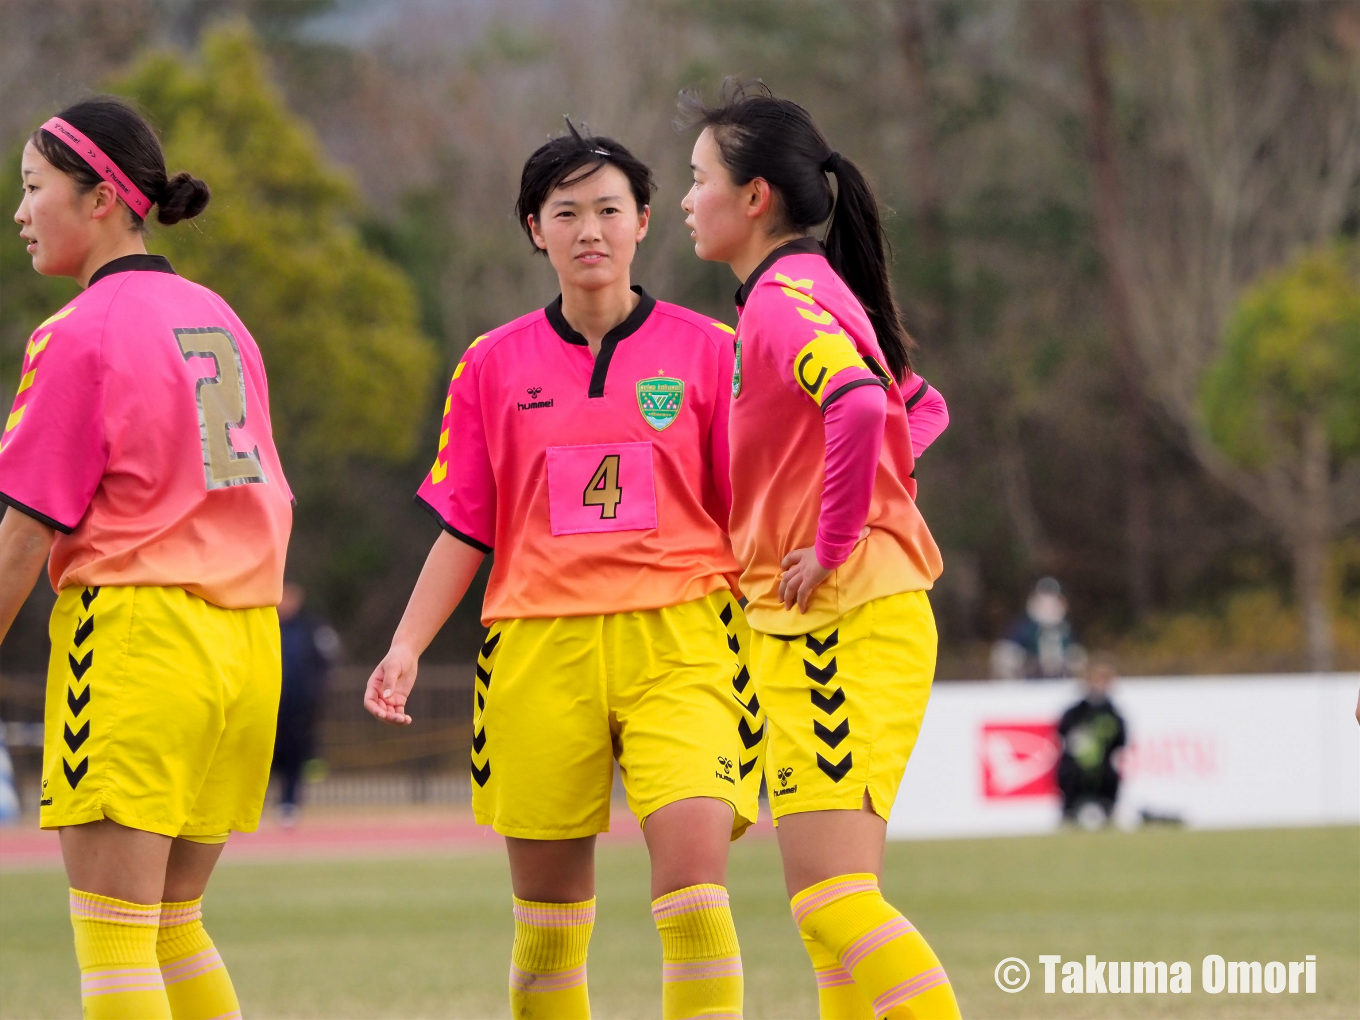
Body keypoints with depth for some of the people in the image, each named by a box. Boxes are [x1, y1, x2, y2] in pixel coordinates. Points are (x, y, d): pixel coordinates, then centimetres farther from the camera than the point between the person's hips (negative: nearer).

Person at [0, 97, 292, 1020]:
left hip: (133, 636, -7)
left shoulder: (81, 335, -9)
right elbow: (268, 502, 15)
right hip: (245, 641, 8)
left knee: (112, 940, -3)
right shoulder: (218, 320, 12)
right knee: (174, 926, 17)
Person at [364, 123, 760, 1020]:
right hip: (540, 649, 2)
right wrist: (407, 646, 0)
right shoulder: (494, 365, 9)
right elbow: (465, 530, 11)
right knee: (546, 902, 5)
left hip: (680, 642, -2)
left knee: (692, 870, -19)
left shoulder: (707, 350, 4)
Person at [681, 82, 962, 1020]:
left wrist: (833, 546, -22)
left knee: (829, 894, -15)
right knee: (837, 901, 10)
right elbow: (907, 409, 30)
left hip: (838, 623, -10)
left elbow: (859, 403, -32)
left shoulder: (783, 300, -12)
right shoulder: (808, 290, 18)